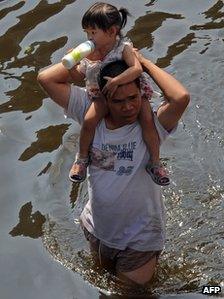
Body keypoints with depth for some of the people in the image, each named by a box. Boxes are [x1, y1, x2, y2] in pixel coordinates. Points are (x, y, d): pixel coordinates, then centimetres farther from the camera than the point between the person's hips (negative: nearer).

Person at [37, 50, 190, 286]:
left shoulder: (151, 125, -24)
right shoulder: (90, 114, -14)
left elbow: (181, 97, -44)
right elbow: (46, 79, -16)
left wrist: (144, 63, -31)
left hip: (140, 237, -4)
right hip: (97, 228, 4)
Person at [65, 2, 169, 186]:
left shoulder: (124, 48, -22)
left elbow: (137, 69, -36)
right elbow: (80, 75, 4)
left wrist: (116, 81, -43)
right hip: (103, 94, 3)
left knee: (147, 120, -22)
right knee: (89, 120, -22)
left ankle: (155, 162, -4)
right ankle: (82, 157, 4)